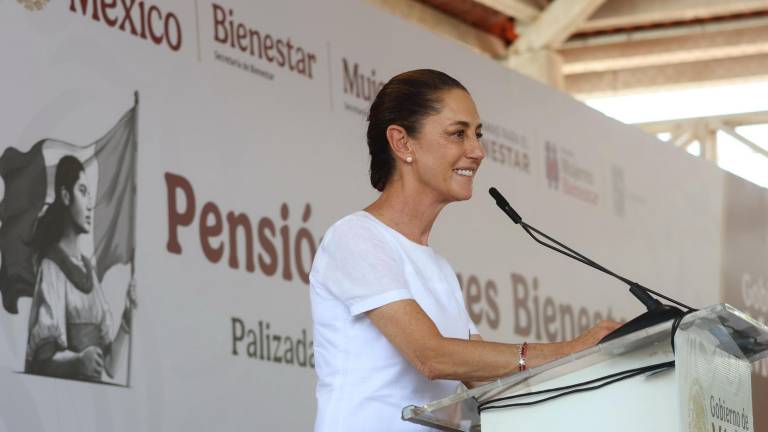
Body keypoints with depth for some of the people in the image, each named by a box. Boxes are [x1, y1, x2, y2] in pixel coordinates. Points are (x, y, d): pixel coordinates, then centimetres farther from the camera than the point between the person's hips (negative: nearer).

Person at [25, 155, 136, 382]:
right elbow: (43, 357, -9)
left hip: (94, 387, 5)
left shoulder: (89, 270, 17)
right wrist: (78, 361, -24)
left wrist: (126, 321, 2)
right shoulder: (51, 267, -1)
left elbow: (109, 365, 15)